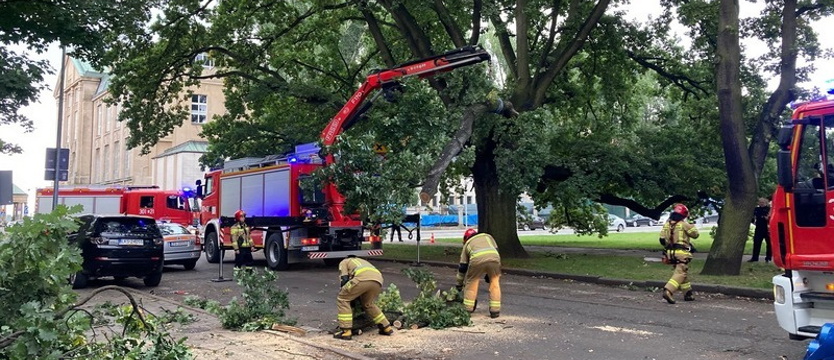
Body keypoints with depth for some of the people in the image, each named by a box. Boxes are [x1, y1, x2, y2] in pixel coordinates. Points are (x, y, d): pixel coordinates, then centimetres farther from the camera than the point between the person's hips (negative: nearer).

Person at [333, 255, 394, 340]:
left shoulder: (344, 262, 32)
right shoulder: (363, 261, 47)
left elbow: (344, 279, 15)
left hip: (362, 278, -6)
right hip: (378, 280, 6)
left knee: (342, 299, 10)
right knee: (368, 304, 30)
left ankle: (346, 332, 2)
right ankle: (386, 328, 29)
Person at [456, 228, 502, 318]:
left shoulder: (467, 243, 34)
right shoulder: (487, 236, 38)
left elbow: (463, 266, 34)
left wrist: (459, 284, 43)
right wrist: (489, 273, 32)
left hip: (477, 259, -1)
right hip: (494, 257, 1)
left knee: (471, 284, 19)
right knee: (494, 283, 20)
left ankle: (467, 310, 21)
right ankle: (495, 310, 17)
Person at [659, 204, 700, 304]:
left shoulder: (667, 224, 8)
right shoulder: (684, 224, -9)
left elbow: (662, 239, 7)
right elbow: (695, 234, 2)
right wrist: (692, 226, 18)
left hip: (670, 252, 7)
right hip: (682, 252, -7)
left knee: (683, 272, 20)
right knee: (680, 273, -8)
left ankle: (688, 294, 27)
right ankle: (668, 291, -26)